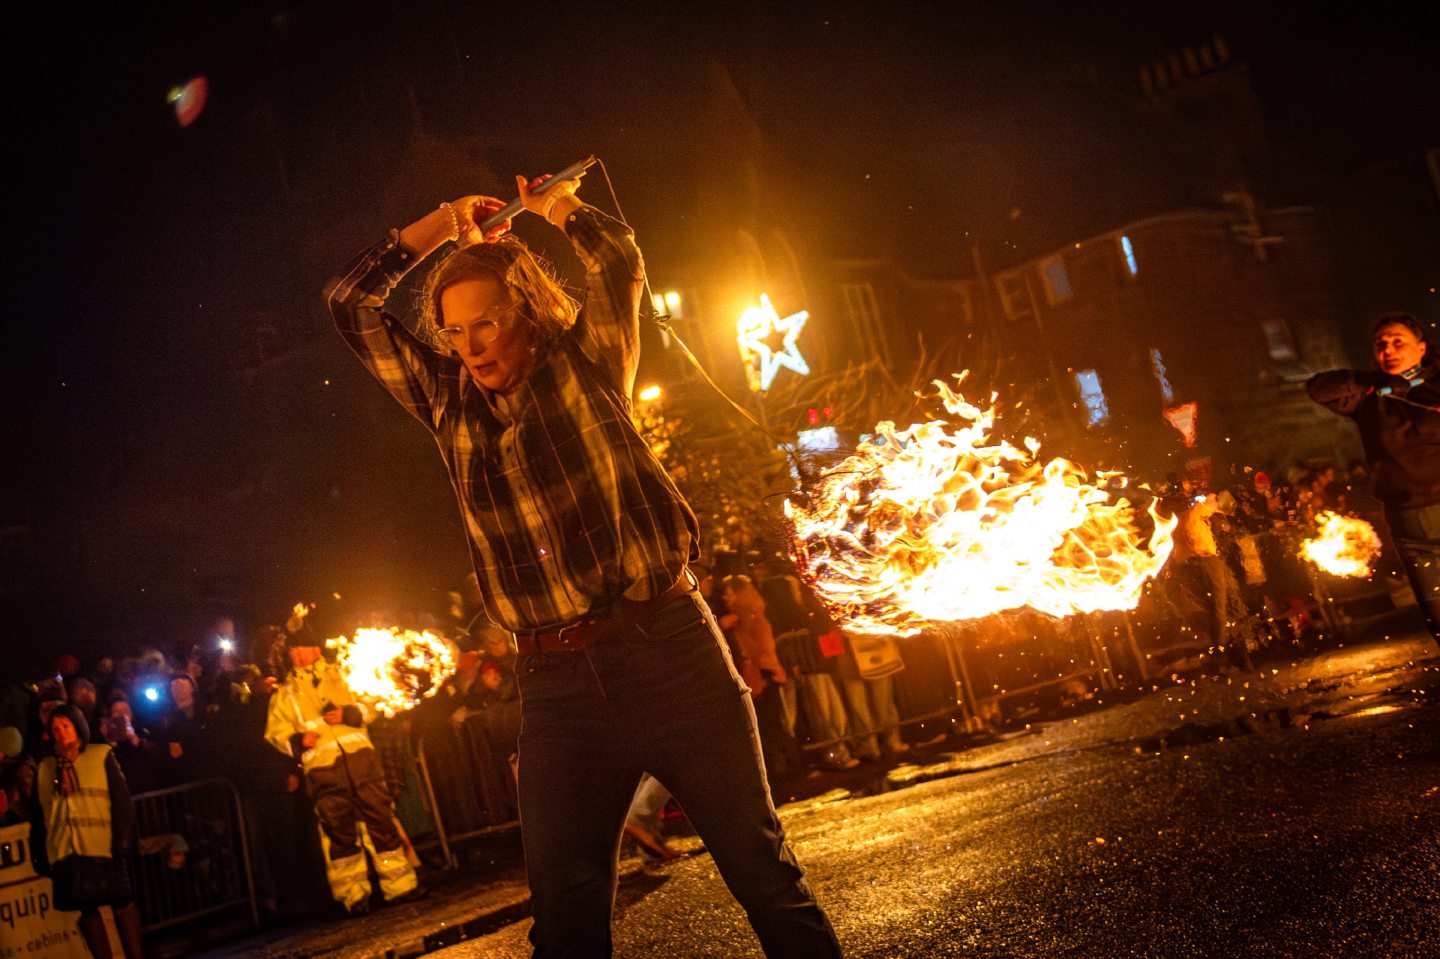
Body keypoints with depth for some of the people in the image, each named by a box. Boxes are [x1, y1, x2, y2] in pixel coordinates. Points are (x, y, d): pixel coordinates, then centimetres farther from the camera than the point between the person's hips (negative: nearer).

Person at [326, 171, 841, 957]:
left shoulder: (588, 367, 7)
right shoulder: (449, 404, 15)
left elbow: (619, 262, -4)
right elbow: (349, 305, 19)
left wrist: (555, 207, 13)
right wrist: (441, 225, 17)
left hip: (664, 647, -3)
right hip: (554, 679, 3)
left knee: (758, 863, 1)